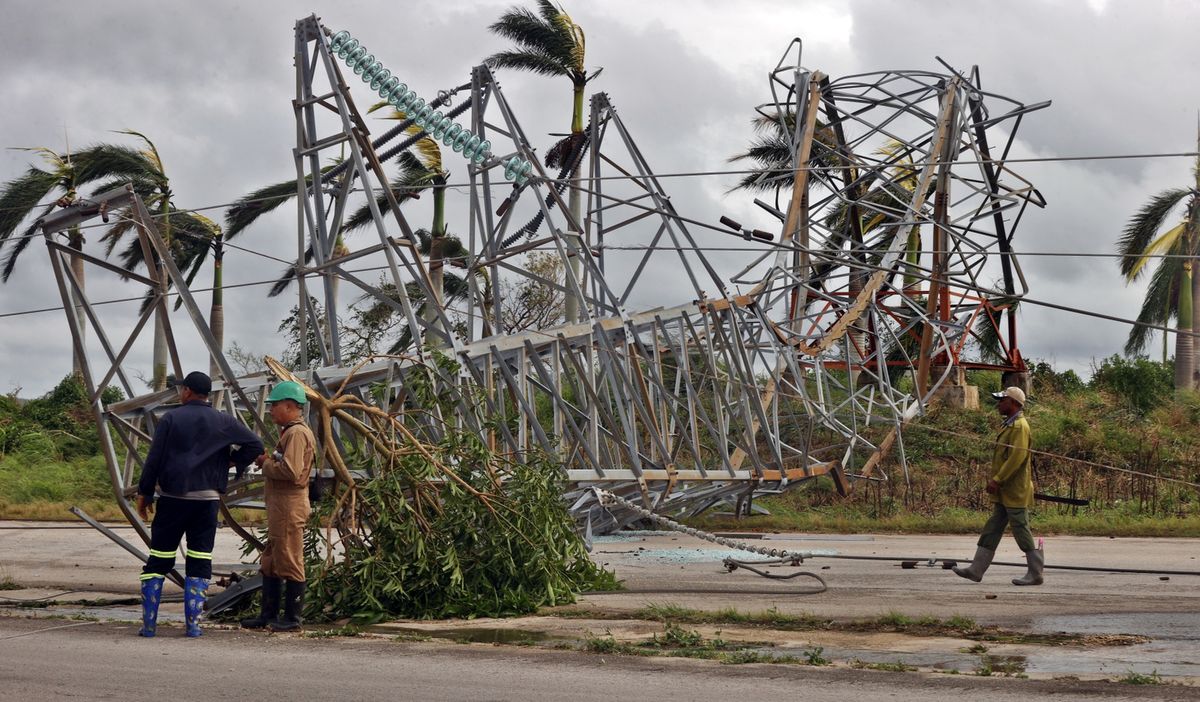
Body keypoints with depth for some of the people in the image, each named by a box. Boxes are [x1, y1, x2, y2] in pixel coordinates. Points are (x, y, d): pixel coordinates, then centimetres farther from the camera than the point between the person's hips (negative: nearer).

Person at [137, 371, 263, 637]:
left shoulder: (171, 419, 0)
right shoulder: (223, 422, 5)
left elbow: (154, 459, -3)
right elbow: (255, 445, 1)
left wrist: (144, 493, 5)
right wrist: (232, 462, 14)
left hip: (172, 498, -1)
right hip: (207, 499, 1)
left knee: (158, 560, 5)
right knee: (199, 563, 6)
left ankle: (149, 623, 3)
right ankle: (193, 623, 1)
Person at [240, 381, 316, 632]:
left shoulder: (297, 433, -14)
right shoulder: (290, 432, 20)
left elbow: (291, 471, -25)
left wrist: (266, 464, -11)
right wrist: (269, 461, 6)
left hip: (290, 506, -11)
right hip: (280, 507, 11)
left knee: (289, 562, -5)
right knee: (271, 562, 14)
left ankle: (293, 618, 0)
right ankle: (269, 614, 20)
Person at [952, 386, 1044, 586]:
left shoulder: (1019, 426, -15)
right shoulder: (1009, 425, 18)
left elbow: (1017, 457, -23)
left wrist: (997, 480, -22)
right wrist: (996, 481, 19)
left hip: (1015, 493, -10)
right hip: (1005, 493, 10)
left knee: (1021, 530, -5)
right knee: (991, 531, 9)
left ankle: (1035, 573, 1)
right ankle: (976, 570, 10)